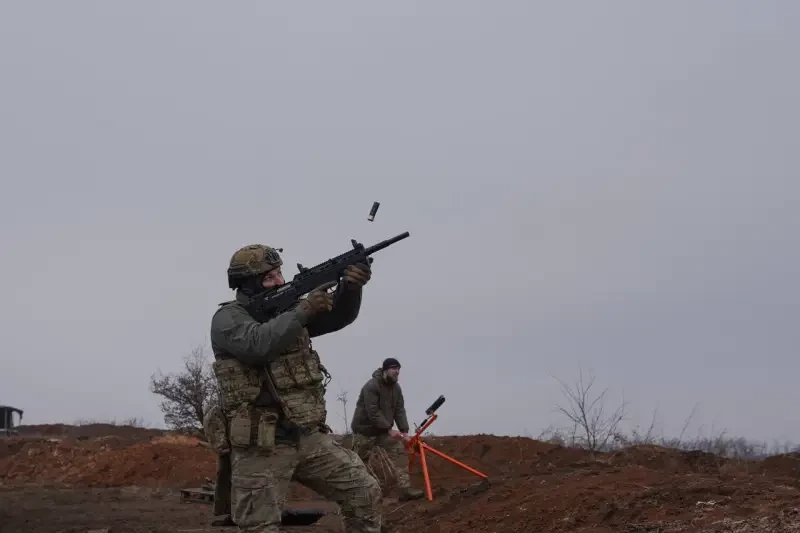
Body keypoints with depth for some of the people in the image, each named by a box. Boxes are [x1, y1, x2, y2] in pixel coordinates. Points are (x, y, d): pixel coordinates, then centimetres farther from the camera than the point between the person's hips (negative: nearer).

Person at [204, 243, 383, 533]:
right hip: (261, 447, -6)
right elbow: (258, 344, -28)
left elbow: (338, 315, 3)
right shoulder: (228, 318, -8)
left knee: (365, 492, 2)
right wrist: (303, 310, -24)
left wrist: (350, 286, -18)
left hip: (310, 438, 6)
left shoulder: (287, 310, 10)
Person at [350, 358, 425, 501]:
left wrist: (404, 430, -14)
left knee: (400, 452, -11)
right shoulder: (371, 386, -24)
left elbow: (399, 410, -1)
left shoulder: (396, 387, 1)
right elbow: (373, 413, -28)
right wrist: (389, 429, -29)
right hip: (364, 430, -7)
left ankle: (404, 489, -15)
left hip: (383, 430, 7)